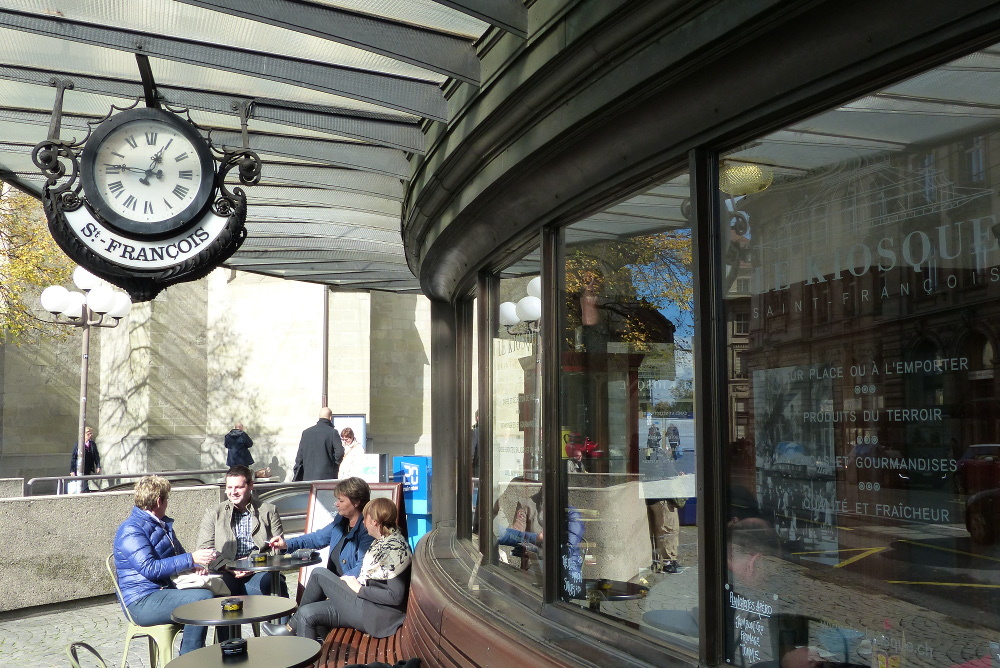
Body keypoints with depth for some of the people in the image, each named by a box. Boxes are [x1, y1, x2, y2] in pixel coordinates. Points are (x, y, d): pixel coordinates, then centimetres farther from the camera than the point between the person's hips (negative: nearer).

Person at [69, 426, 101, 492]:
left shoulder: (93, 444, 10)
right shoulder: (78, 445, 0)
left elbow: (96, 456, 9)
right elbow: (73, 458, 1)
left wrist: (98, 466, -3)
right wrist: (72, 470, -5)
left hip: (88, 470, 3)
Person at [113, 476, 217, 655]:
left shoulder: (162, 524, 19)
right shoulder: (131, 530, -11)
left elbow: (178, 555, 29)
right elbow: (149, 569, -22)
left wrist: (195, 564, 5)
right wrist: (191, 559, -25)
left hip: (165, 591, 9)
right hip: (142, 603, -9)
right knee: (203, 598, -27)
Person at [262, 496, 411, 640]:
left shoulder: (395, 548, -20)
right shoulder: (383, 541, 10)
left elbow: (396, 596, -25)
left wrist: (360, 589, -16)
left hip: (376, 613, -9)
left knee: (319, 576, -3)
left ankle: (291, 628, 13)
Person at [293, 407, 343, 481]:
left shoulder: (306, 432, 8)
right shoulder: (332, 432, -7)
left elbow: (299, 457, 11)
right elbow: (339, 453, -15)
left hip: (308, 478, 4)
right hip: (327, 477, -4)